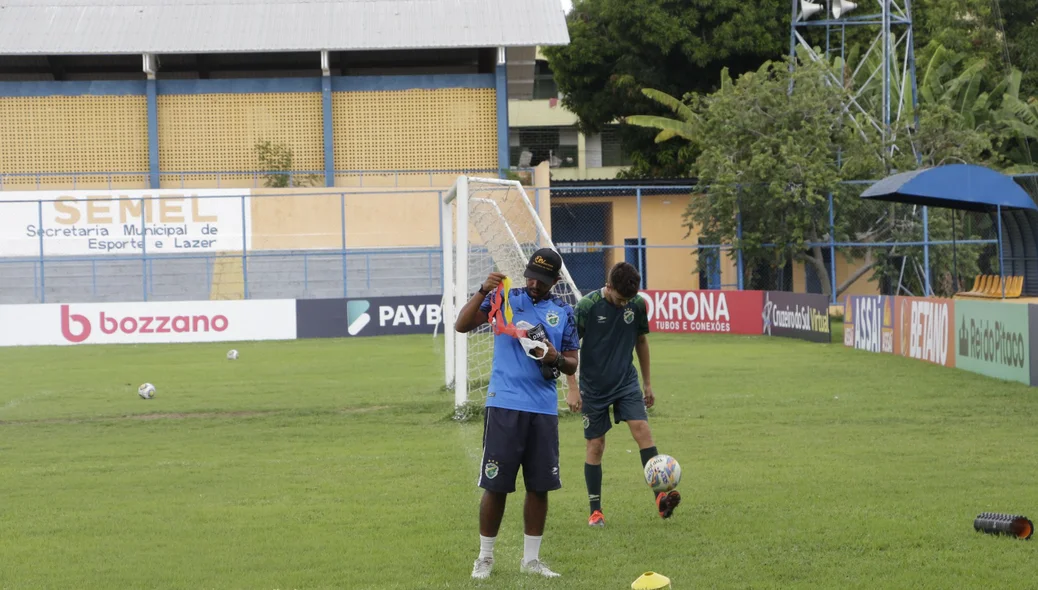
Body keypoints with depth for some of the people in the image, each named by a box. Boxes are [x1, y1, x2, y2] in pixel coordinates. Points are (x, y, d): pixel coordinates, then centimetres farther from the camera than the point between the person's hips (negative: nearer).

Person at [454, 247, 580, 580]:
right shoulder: (505, 298, 2)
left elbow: (572, 365, 11)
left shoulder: (563, 312, 9)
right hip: (504, 405, -3)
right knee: (496, 484, -1)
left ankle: (531, 559, 19)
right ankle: (485, 557, 13)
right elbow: (462, 325, -8)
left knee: (540, 486, 6)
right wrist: (484, 292, -21)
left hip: (544, 409, 3)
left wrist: (557, 358, -11)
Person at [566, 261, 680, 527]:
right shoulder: (587, 306, -14)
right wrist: (572, 389, -13)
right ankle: (595, 510, 12)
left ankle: (661, 498, -20)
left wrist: (648, 383, 15)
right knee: (595, 446, 2)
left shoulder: (638, 304, -3)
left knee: (642, 430, -16)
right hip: (594, 388, -2)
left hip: (627, 383, 2)